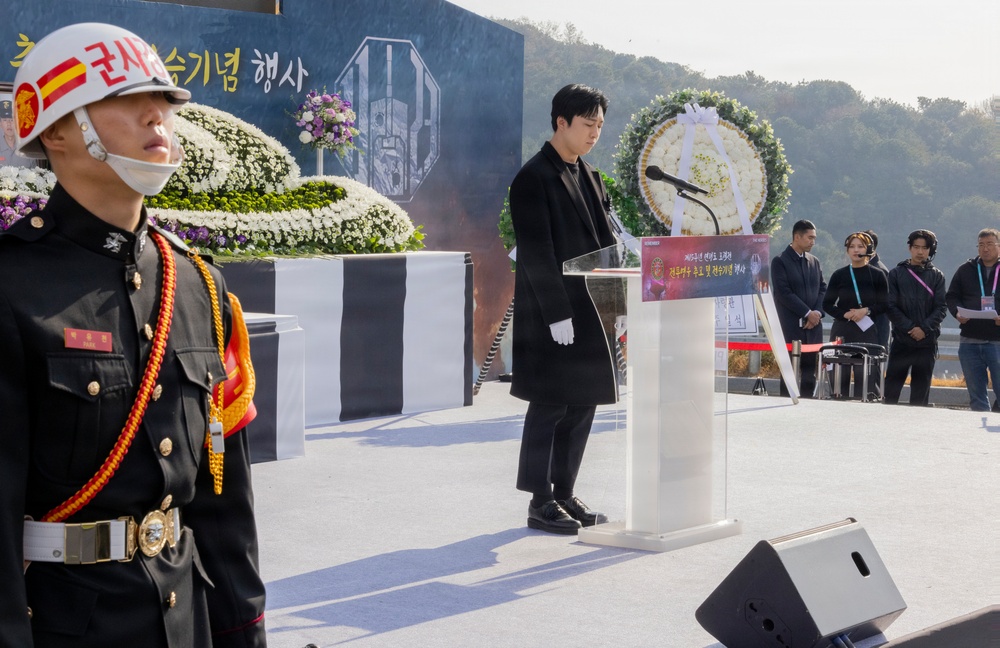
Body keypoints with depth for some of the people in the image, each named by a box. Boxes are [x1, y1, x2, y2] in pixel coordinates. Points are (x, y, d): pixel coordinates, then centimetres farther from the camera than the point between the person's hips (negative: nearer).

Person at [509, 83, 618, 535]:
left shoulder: (588, 176, 15)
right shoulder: (534, 179, -11)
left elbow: (604, 242, 16)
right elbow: (537, 255, -16)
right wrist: (557, 314, -19)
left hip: (589, 311, 8)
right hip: (550, 315, -8)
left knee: (582, 405, 10)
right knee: (549, 406, -2)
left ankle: (564, 493, 18)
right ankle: (540, 503, 5)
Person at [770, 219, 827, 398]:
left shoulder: (814, 262, 16)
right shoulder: (780, 261, -3)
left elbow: (822, 289, 14)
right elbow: (783, 293, -10)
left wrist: (818, 312, -4)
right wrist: (808, 313, -12)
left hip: (813, 325, 5)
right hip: (791, 326, -5)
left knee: (810, 369, 3)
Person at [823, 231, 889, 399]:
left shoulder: (877, 276, 5)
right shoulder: (839, 275, 8)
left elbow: (884, 305, 5)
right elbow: (827, 305, 8)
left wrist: (866, 311, -12)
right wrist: (844, 314, -9)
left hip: (867, 332, -1)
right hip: (842, 331, 1)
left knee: (866, 379, -8)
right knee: (839, 378, 0)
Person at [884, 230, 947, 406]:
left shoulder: (937, 276, 8)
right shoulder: (897, 274, 6)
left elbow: (941, 307, 1)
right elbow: (891, 306, -1)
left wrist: (924, 328, -13)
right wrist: (909, 328, -11)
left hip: (927, 341, 1)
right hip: (901, 340, -1)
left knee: (921, 391, 3)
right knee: (892, 387, -2)